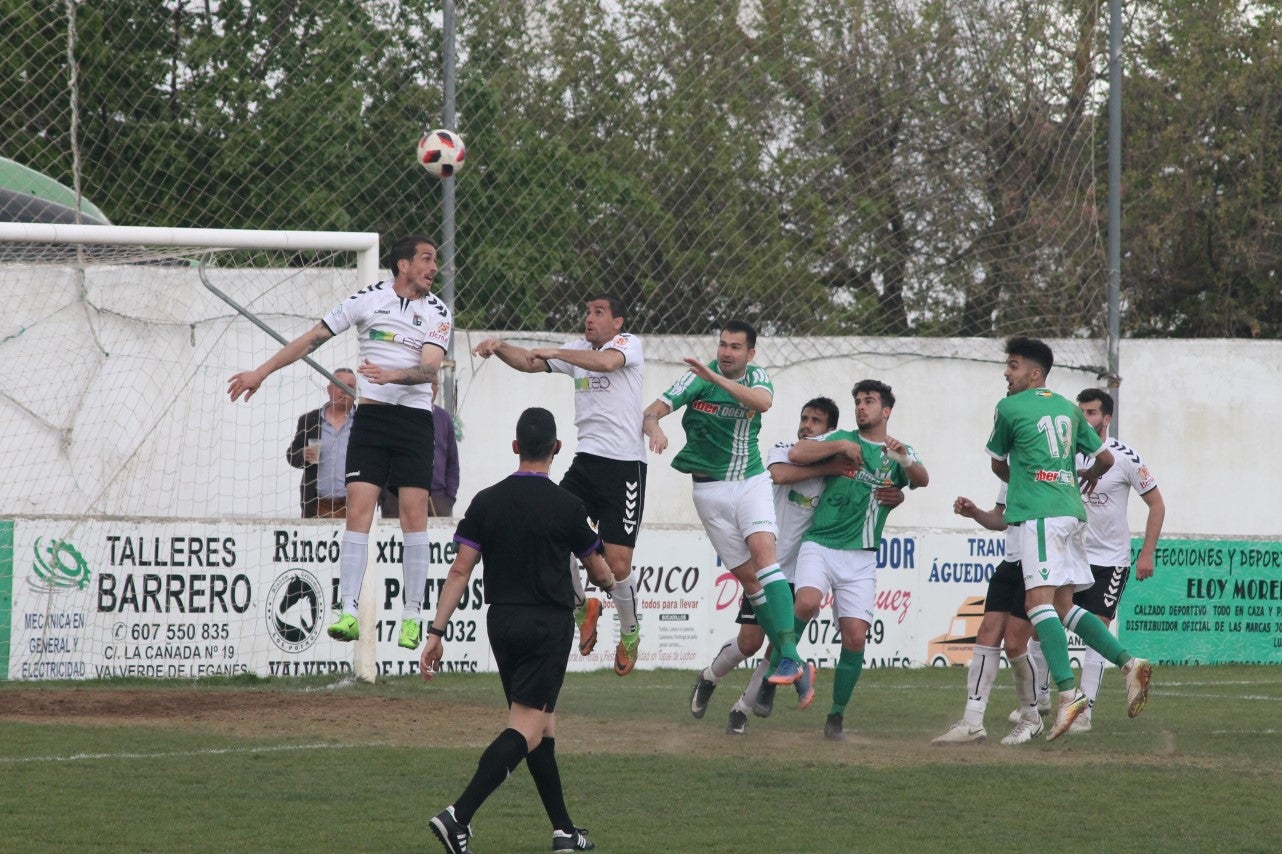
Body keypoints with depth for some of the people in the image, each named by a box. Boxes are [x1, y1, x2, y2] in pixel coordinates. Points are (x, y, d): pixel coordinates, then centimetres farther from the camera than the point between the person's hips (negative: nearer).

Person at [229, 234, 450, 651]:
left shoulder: (438, 314, 2)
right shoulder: (368, 299, 3)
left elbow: (429, 369, -13)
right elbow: (312, 338, 8)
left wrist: (390, 374, -32)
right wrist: (261, 372, 9)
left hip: (415, 418, 0)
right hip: (370, 415, 0)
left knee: (414, 515, -5)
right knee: (357, 510, -9)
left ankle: (412, 617, 1)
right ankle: (348, 613, -11)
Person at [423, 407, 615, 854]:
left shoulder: (486, 501, 1)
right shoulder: (567, 506, -7)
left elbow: (460, 570, -3)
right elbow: (599, 573, 6)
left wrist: (437, 632, -1)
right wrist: (611, 583, 30)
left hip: (501, 621, 5)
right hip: (549, 624, -5)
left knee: (542, 726, 16)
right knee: (526, 729, -9)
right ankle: (459, 814, -25)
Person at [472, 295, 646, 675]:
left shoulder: (629, 344, -4)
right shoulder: (579, 350, 16)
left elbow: (607, 361, -27)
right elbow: (529, 362, 9)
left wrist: (557, 352, -26)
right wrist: (499, 347, -10)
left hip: (625, 466, -6)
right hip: (586, 460, 6)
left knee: (617, 564, -7)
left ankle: (630, 633, 18)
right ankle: (582, 608, 10)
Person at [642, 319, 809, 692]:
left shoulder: (757, 377, -1)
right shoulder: (696, 378, -6)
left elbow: (762, 401, -25)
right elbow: (652, 411, -14)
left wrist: (716, 378, -35)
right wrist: (655, 428, -37)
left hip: (752, 482, 0)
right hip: (711, 489, 0)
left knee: (763, 553, -22)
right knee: (747, 577, -2)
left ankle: (789, 657, -28)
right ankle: (792, 663, 5)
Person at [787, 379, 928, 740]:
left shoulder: (899, 452, 12)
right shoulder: (841, 439, 10)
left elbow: (922, 480, -8)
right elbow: (796, 454, -3)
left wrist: (904, 459, -28)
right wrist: (839, 447, -9)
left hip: (861, 558, 1)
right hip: (820, 545, -1)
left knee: (855, 637, -7)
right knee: (808, 602, -30)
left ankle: (836, 716, 6)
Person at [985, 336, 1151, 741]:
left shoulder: (1009, 408, 1)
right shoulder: (1068, 408, 18)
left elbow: (998, 465, 15)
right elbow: (1105, 457, 22)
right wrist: (1090, 475, 45)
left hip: (1040, 512, -8)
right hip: (1072, 510, 8)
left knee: (1039, 600, -15)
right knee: (1064, 604, 12)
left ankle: (1069, 691, -28)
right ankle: (1128, 662, -1)